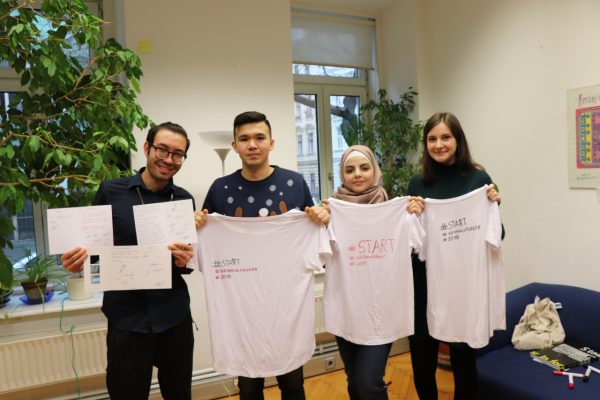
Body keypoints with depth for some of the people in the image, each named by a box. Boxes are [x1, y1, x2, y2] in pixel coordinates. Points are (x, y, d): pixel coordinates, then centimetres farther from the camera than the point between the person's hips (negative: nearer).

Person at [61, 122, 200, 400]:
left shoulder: (184, 200, 1)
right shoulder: (110, 191, -5)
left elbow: (189, 259, 7)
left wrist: (184, 261, -15)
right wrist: (79, 258, -18)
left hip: (175, 317, 2)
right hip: (126, 319, -2)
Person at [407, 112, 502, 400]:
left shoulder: (478, 178, -4)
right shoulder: (418, 184, 1)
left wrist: (494, 206, -16)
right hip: (424, 282, 2)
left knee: (463, 357, 11)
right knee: (421, 357, 12)